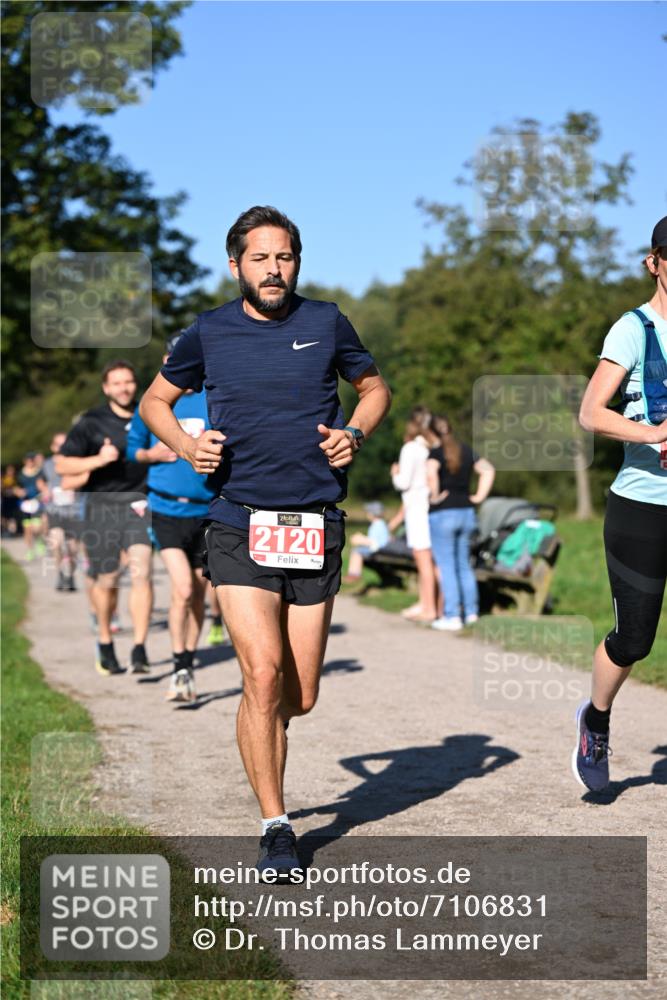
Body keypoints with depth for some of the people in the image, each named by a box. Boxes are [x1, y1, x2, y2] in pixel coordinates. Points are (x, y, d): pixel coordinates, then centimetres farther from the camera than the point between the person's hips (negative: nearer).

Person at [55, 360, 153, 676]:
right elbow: (61, 464, -2)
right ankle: (105, 645, 30)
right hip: (103, 505, -1)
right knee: (106, 581, 7)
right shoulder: (92, 422, -1)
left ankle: (139, 651, -14)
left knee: (141, 571, -16)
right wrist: (98, 460, -17)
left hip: (138, 502, 1)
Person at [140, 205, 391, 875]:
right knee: (263, 673, -16)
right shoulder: (208, 334, 5)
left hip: (316, 528, 2)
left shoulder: (326, 323, 6)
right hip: (239, 527, -1)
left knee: (300, 695, 5)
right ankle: (275, 827, -3)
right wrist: (185, 446, -1)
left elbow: (374, 387, 21)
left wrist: (354, 433, 1)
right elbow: (155, 401, 19)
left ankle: (261, 737, 41)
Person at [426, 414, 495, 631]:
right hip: (466, 513, 6)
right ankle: (471, 612, 18)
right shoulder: (466, 451, 10)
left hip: (442, 513, -6)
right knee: (464, 564, 16)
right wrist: (479, 496, 11)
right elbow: (488, 470, 15)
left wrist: (435, 495, -17)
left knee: (447, 566, -2)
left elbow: (430, 472, -30)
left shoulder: (436, 453, -10)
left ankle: (452, 617, -2)